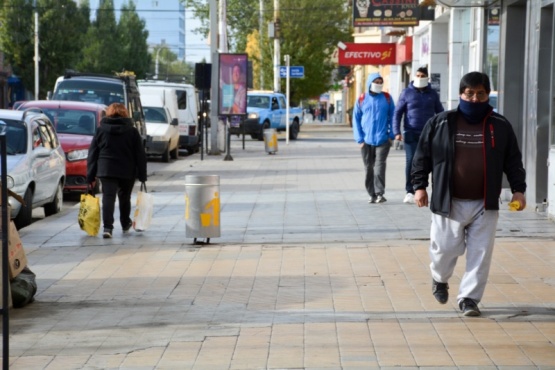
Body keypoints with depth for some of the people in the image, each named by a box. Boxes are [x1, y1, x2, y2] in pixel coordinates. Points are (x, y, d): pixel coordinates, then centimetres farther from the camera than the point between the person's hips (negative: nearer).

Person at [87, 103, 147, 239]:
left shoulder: (101, 130, 4)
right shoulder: (132, 131, 3)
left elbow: (92, 154, 3)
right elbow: (140, 155, 2)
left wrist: (90, 176, 4)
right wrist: (142, 175, 4)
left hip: (106, 170, -1)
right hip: (127, 171, 1)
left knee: (108, 198, -6)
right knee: (124, 198, 19)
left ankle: (107, 228, -21)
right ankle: (125, 224, 35)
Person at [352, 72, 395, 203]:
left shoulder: (387, 98, 5)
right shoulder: (362, 99, 5)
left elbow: (392, 117, 7)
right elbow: (356, 120, 6)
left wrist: (391, 135, -1)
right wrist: (359, 139, -1)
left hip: (383, 140, -2)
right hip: (366, 141, 2)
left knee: (379, 167, -12)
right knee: (369, 169, 5)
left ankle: (380, 193, -11)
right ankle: (372, 194, 13)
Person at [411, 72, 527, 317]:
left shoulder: (500, 126, 5)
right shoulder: (440, 124, 1)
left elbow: (513, 161, 9)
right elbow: (422, 157, 6)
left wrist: (518, 189, 1)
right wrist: (419, 186, 0)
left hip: (485, 204, 1)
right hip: (448, 202, -1)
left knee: (480, 254, 0)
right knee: (445, 248, 3)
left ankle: (469, 297, 12)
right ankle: (440, 279, 34)